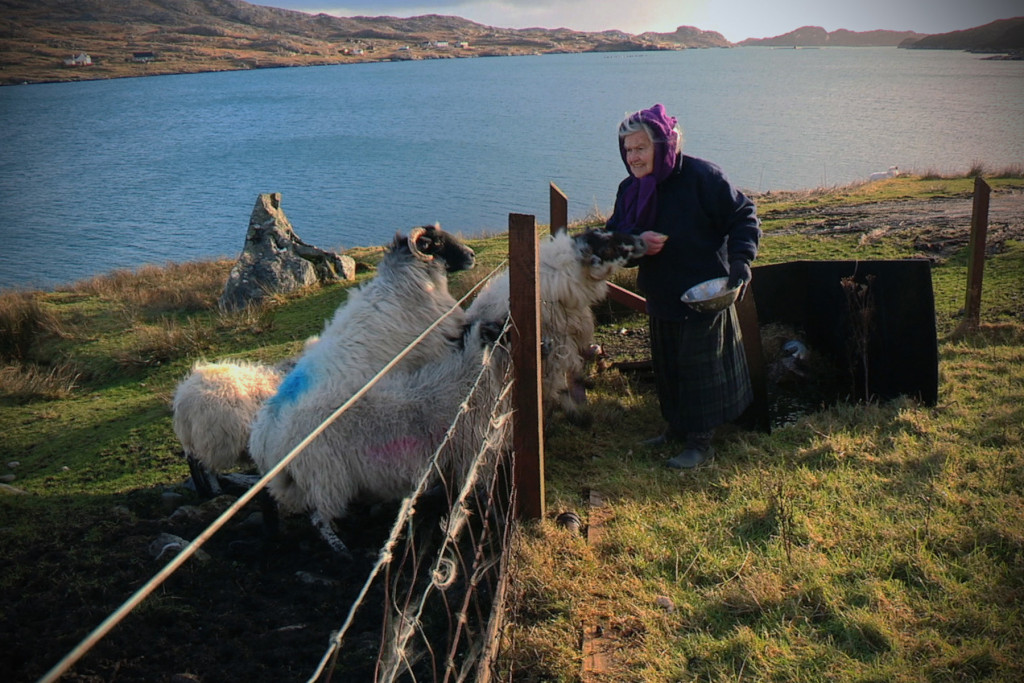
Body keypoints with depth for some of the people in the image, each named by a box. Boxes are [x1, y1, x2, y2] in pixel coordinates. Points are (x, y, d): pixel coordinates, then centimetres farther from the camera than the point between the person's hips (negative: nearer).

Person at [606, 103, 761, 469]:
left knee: (700, 366, 2)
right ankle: (677, 429, 35)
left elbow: (743, 216, -12)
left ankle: (701, 441, 15)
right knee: (666, 366, 17)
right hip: (660, 297, 7)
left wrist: (740, 261, -24)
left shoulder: (701, 176, -17)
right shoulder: (630, 189, 3)